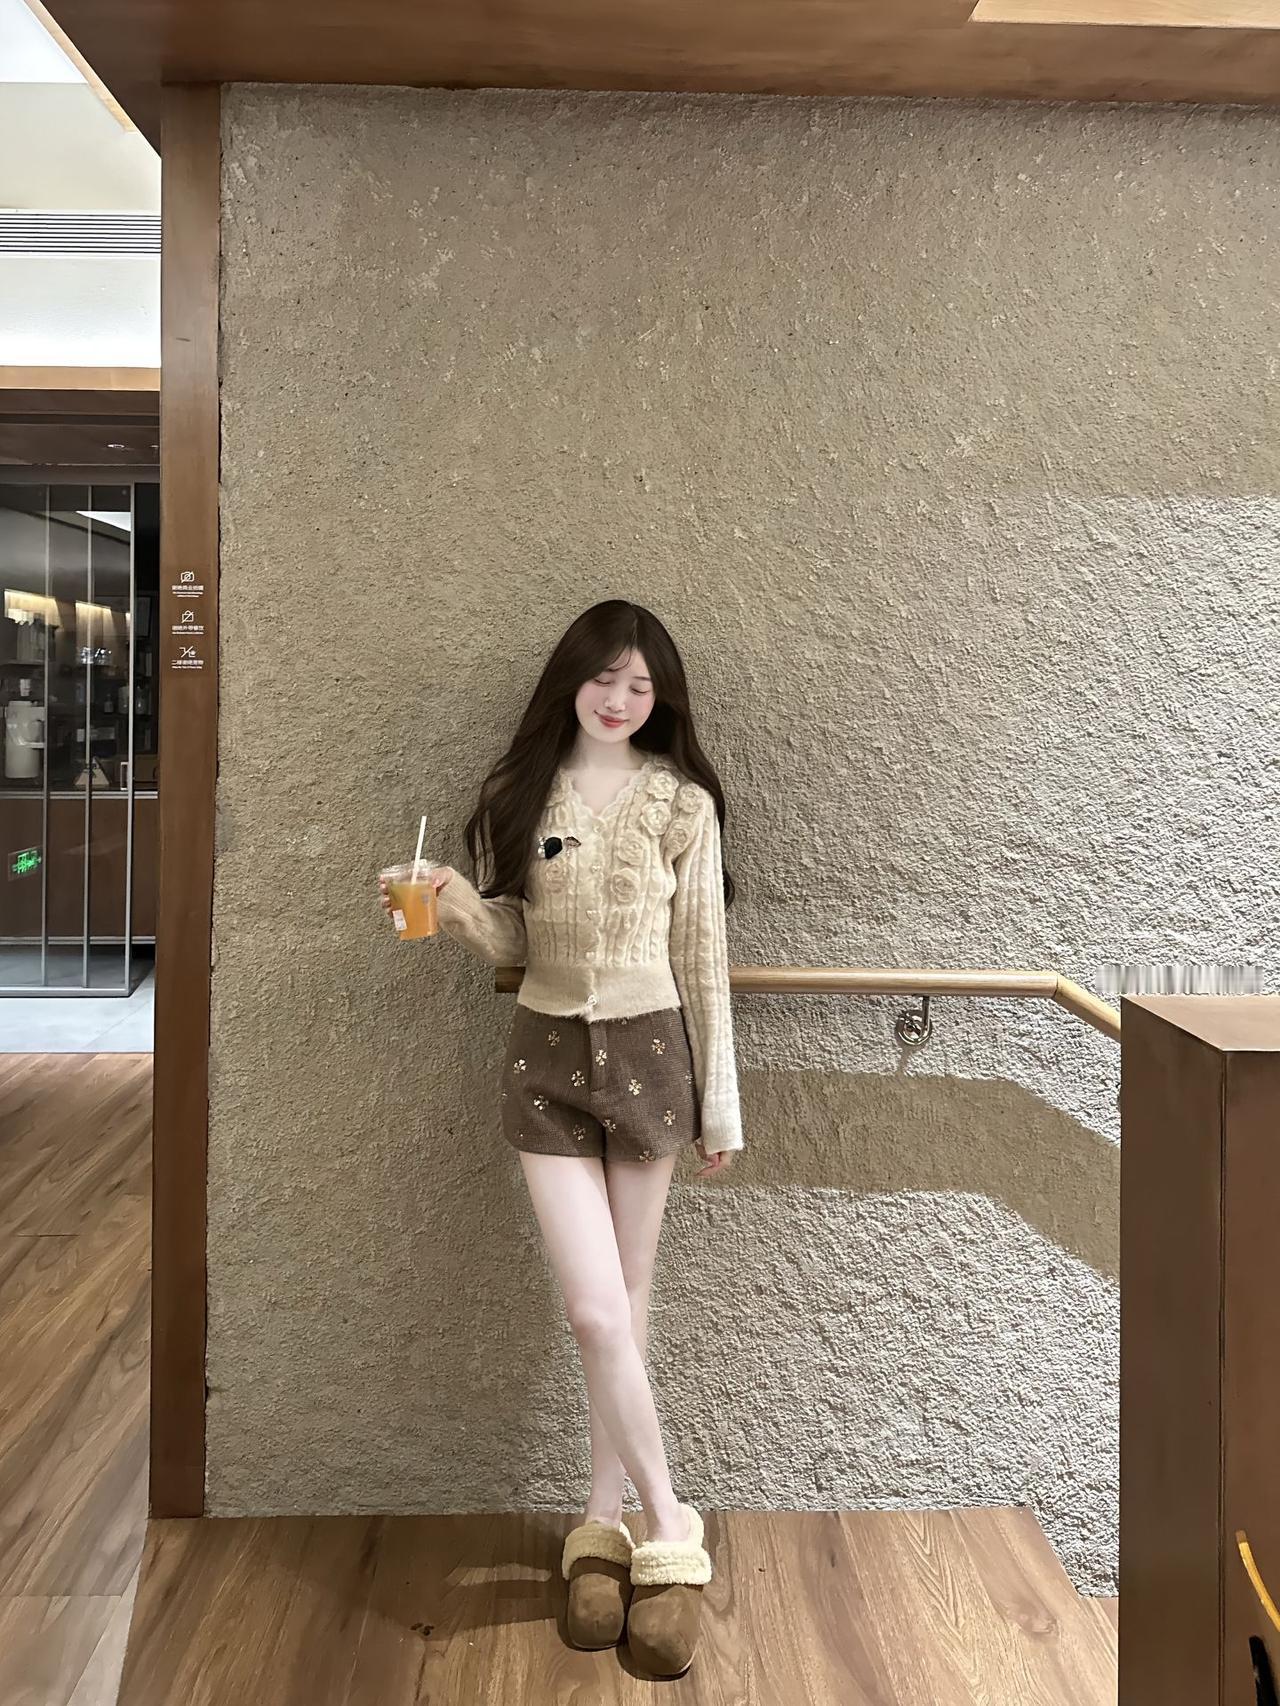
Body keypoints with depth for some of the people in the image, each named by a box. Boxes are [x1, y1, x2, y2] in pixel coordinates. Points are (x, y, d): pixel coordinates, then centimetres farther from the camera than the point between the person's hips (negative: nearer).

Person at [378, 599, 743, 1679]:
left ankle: (605, 1521, 25)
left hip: (648, 1053, -1)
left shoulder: (684, 804, -4)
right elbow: (513, 944, 7)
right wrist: (457, 906, -15)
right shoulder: (519, 796, 2)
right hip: (547, 1057, 1)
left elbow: (703, 959, -2)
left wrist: (720, 1101, -1)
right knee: (595, 1311, -3)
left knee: (625, 1303, 9)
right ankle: (666, 1529, 13)